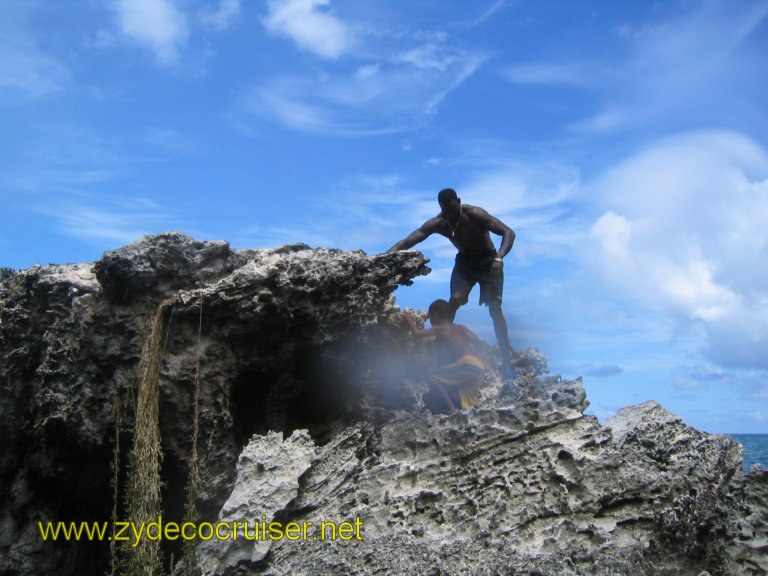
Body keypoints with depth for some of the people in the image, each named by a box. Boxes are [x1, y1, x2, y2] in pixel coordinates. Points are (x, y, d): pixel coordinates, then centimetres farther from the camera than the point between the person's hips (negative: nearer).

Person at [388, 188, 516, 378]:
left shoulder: (475, 214, -29)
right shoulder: (437, 223, -18)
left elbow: (509, 232, -33)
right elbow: (407, 242, -20)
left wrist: (499, 258, -49)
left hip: (488, 262, -3)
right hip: (464, 262, 3)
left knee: (495, 309, -13)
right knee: (455, 300, -19)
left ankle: (506, 362, -14)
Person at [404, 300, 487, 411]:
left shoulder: (440, 329, 2)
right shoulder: (461, 328, 21)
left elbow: (417, 333, -1)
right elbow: (477, 341, 17)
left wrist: (409, 320, 15)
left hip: (466, 367, -8)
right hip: (478, 369, 8)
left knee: (433, 379, -10)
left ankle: (452, 408, -16)